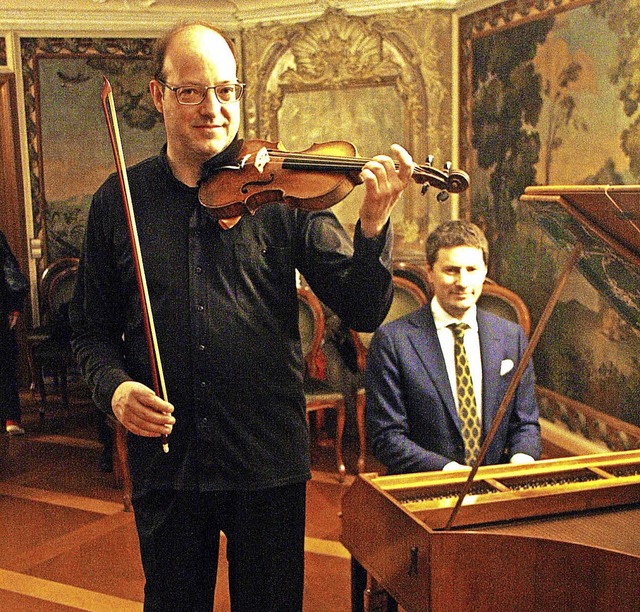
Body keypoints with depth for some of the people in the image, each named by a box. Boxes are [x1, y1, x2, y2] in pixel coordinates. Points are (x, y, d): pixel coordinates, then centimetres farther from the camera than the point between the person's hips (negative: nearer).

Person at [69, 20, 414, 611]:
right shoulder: (118, 201, 0)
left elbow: (361, 310, -10)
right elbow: (94, 328, 8)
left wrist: (373, 225, -27)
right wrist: (113, 384, -11)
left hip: (270, 458, -1)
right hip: (164, 458, 2)